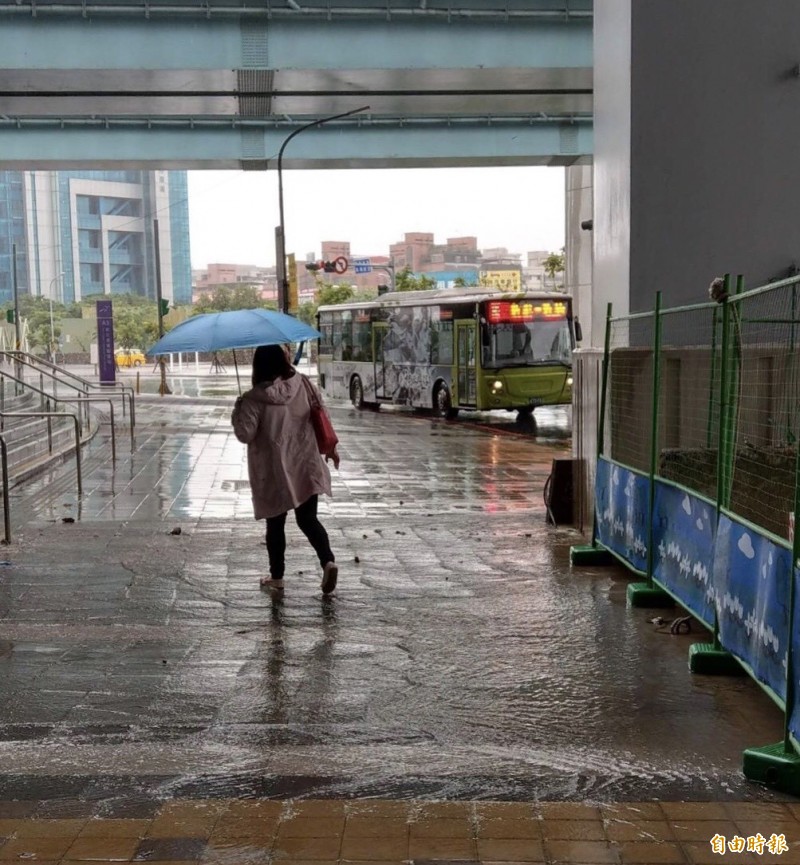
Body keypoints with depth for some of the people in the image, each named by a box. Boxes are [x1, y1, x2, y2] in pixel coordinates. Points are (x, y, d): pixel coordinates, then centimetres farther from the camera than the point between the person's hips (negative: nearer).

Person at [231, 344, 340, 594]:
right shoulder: (304, 385, -2)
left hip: (274, 473, -3)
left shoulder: (254, 398, -15)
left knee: (275, 524, 12)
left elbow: (245, 434, -14)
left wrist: (238, 409, 4)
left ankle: (276, 576, 21)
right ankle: (328, 561, -10)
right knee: (308, 518, 11)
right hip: (306, 468, 3)